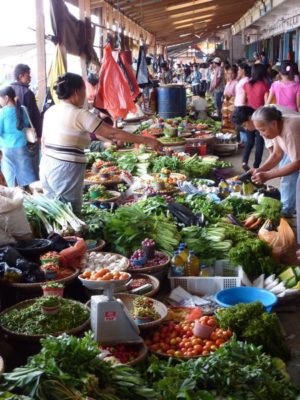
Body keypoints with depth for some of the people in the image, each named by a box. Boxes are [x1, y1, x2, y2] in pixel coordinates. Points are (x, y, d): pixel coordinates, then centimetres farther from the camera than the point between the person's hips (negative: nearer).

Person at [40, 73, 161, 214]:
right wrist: (147, 141, -11)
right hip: (66, 171, -8)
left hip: (47, 167, 8)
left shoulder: (50, 111, 8)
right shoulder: (80, 115, -14)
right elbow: (113, 133, -15)